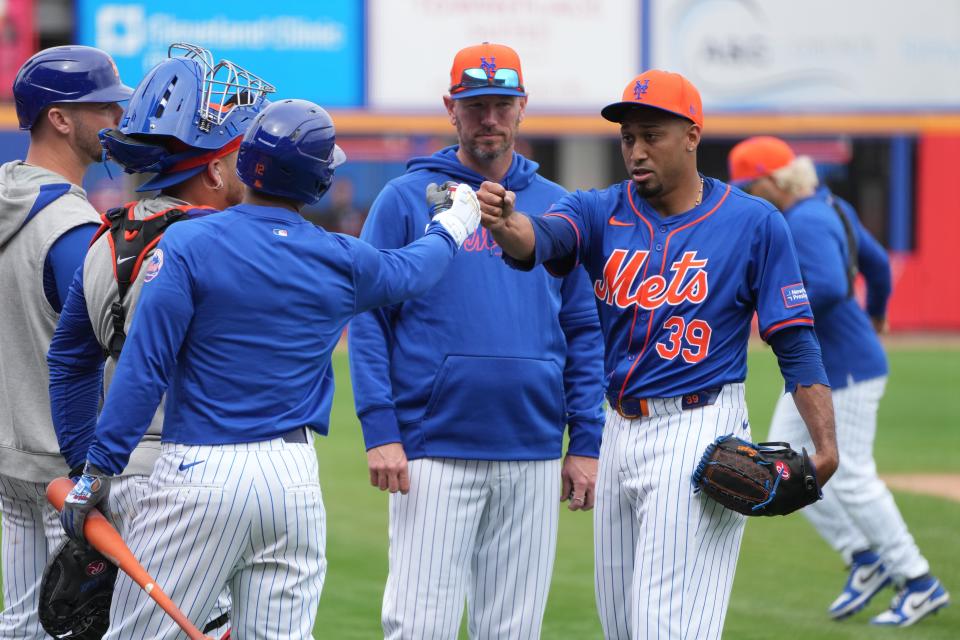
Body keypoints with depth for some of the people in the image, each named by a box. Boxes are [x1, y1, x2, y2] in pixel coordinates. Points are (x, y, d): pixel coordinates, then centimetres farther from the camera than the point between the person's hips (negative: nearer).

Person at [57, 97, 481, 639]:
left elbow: (145, 367, -11)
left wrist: (101, 467, -7)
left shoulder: (188, 243, -7)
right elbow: (413, 270, 27)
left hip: (201, 471, -4)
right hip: (296, 477, 4)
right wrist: (454, 224, 48)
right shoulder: (343, 262, 5)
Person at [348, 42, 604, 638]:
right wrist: (380, 431, -11)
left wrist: (586, 443, 5)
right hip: (434, 449, -3)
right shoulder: (406, 199, 1)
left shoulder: (557, 207, 11)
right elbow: (368, 317, -2)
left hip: (533, 455, 3)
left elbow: (583, 331, 12)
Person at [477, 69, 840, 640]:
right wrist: (504, 221, -43)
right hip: (622, 434, 6)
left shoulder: (754, 224, -3)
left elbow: (796, 344, -5)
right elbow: (541, 238, -18)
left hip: (701, 432, -6)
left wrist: (825, 443, -18)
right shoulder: (602, 212, 5)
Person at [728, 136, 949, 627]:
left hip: (846, 366, -11)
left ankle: (921, 584, 6)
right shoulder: (830, 208, 10)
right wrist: (876, 313, 37)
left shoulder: (805, 223, -21)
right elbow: (875, 260, 20)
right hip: (814, 366, 11)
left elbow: (828, 288, -34)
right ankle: (865, 560, 17)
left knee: (850, 477, -4)